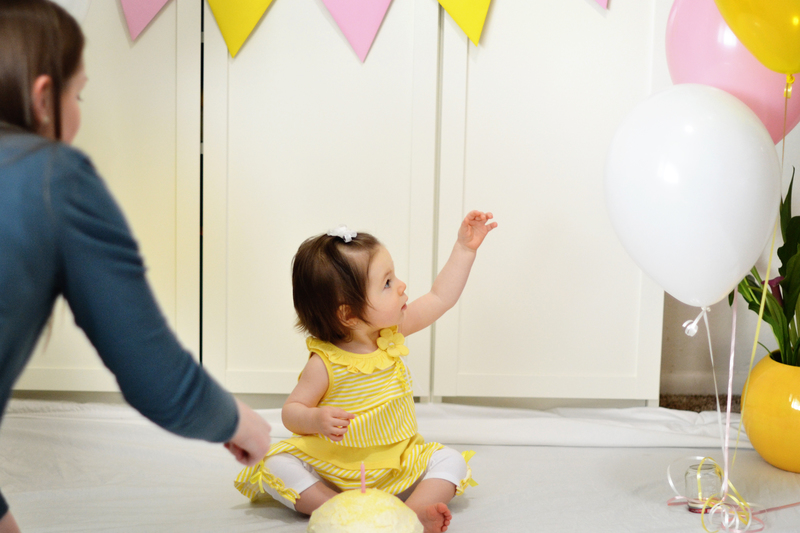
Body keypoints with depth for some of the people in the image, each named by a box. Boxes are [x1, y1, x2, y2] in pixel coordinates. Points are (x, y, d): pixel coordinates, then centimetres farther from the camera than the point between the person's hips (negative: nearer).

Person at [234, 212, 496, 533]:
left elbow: (441, 296, 3)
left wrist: (465, 248, 1)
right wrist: (315, 419, -33)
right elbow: (291, 411, -11)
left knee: (449, 460, -15)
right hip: (331, 473, -4)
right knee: (277, 465, -24)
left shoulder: (391, 332, -4)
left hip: (398, 468, 4)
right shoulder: (325, 363, -19)